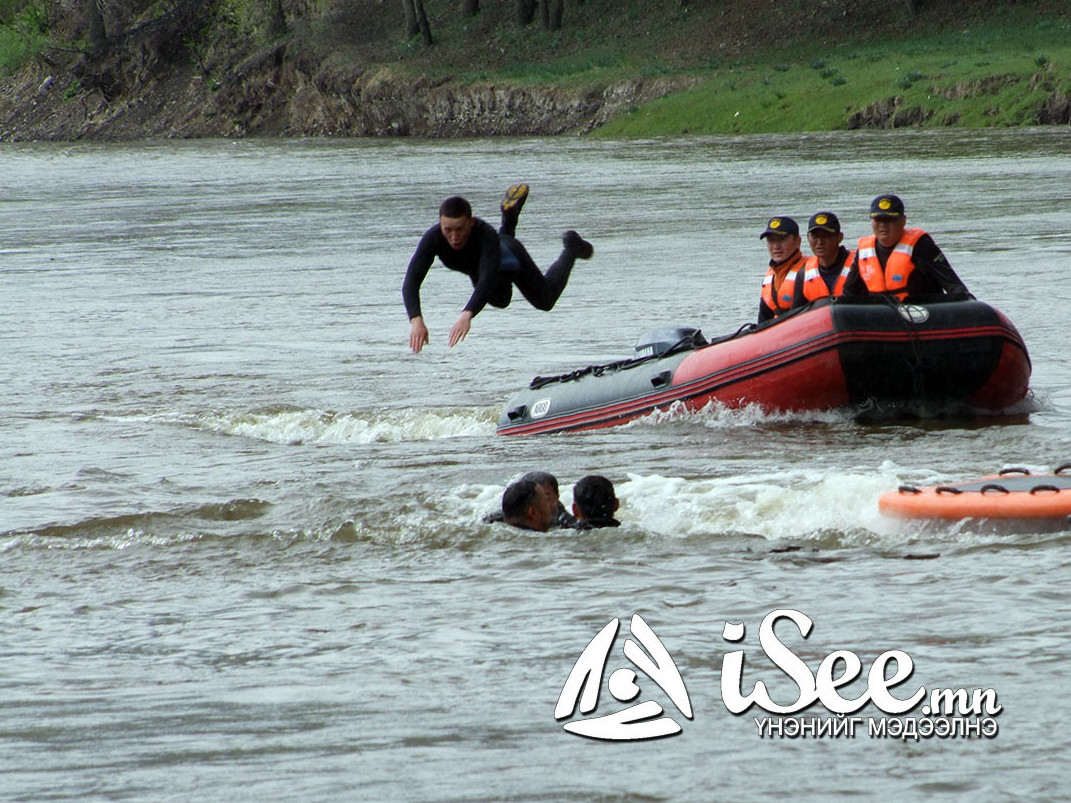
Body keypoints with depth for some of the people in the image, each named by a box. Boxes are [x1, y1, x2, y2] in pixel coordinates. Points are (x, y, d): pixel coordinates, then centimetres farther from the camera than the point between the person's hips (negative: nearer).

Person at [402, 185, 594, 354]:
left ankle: (570, 249, 47)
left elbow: (488, 279, -62)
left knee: (545, 301, 24)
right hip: (476, 267, 3)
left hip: (509, 256, -3)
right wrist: (416, 320, -68)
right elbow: (411, 280, -51)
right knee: (499, 301, 38)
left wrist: (467, 315, -79)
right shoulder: (433, 238, -43)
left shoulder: (487, 235, -50)